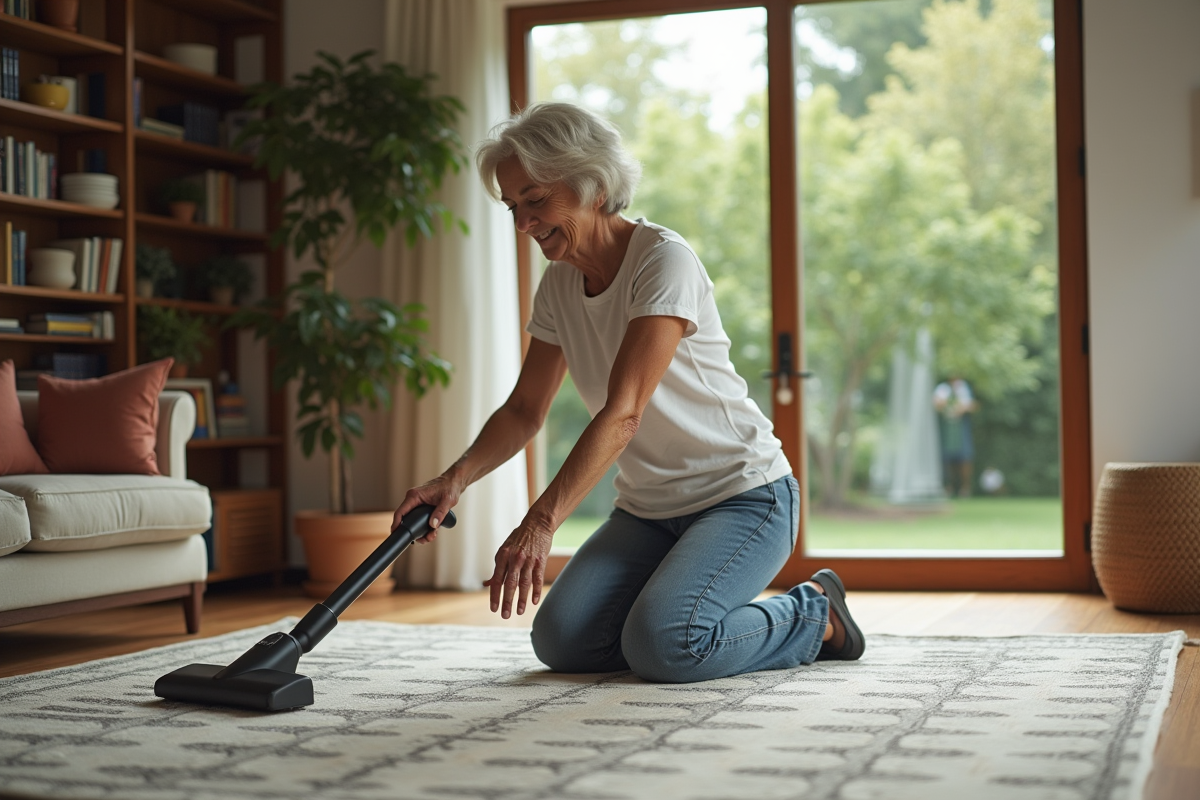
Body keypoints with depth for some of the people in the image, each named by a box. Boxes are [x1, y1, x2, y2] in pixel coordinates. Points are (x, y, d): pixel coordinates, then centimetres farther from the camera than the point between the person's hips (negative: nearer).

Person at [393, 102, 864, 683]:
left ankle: (814, 615, 0)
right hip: (648, 509, 7)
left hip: (742, 493, -7)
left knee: (661, 647, -27)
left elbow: (622, 413, -30)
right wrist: (457, 478, -17)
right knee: (562, 641, -13)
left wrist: (540, 522, -40)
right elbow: (524, 410, 3)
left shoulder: (664, 260, -21)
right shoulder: (558, 286, 3)